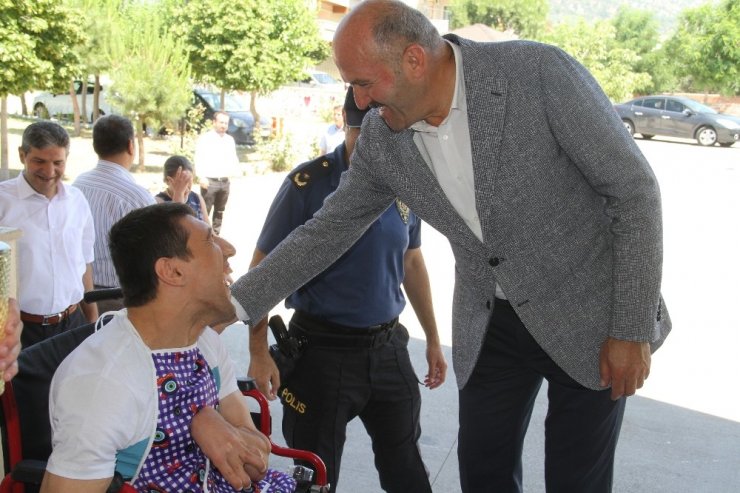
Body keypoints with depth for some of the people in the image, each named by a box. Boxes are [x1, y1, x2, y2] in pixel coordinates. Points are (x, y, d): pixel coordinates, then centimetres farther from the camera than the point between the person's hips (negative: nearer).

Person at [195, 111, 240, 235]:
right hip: (210, 181, -6)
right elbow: (199, 159, -8)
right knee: (204, 212, -7)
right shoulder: (205, 138, -4)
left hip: (225, 181, 6)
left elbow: (233, 158, 20)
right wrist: (202, 177, -17)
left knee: (220, 212, 12)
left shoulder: (230, 140, 13)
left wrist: (233, 171, 0)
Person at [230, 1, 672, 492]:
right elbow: (327, 231, 2)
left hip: (590, 317, -4)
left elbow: (633, 188, -17)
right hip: (489, 326, 4)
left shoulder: (540, 72, -23)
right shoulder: (381, 137, -9)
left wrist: (633, 329, -16)